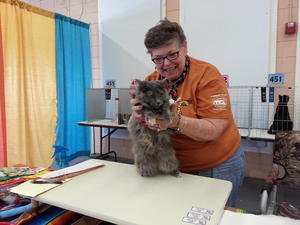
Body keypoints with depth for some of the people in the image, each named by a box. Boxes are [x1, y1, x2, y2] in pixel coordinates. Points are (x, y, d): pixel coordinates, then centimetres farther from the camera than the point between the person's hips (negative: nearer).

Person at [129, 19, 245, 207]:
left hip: (219, 167, -3)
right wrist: (138, 113, -26)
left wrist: (175, 121, -39)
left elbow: (213, 130, -23)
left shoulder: (206, 74, -17)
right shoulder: (151, 81, -4)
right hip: (176, 167, 4)